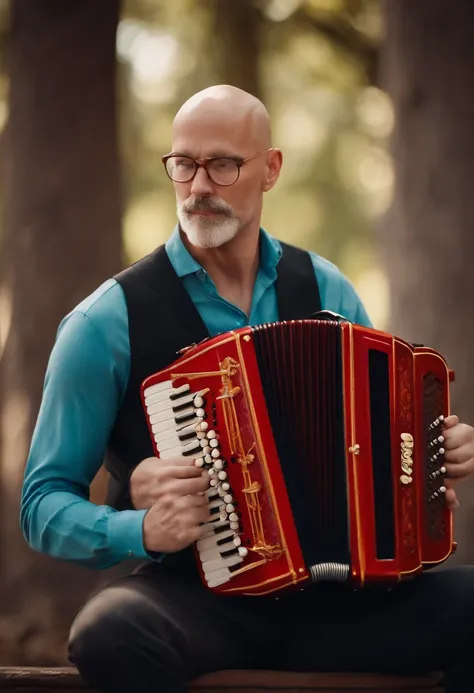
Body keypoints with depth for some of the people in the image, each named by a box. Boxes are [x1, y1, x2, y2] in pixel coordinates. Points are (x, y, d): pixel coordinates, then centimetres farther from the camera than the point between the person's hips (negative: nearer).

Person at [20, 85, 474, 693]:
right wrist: (142, 529, -20)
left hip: (328, 596, 4)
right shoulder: (108, 322, -3)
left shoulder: (325, 291, 9)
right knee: (110, 635, -38)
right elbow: (45, 505, -1)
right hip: (190, 593, -3)